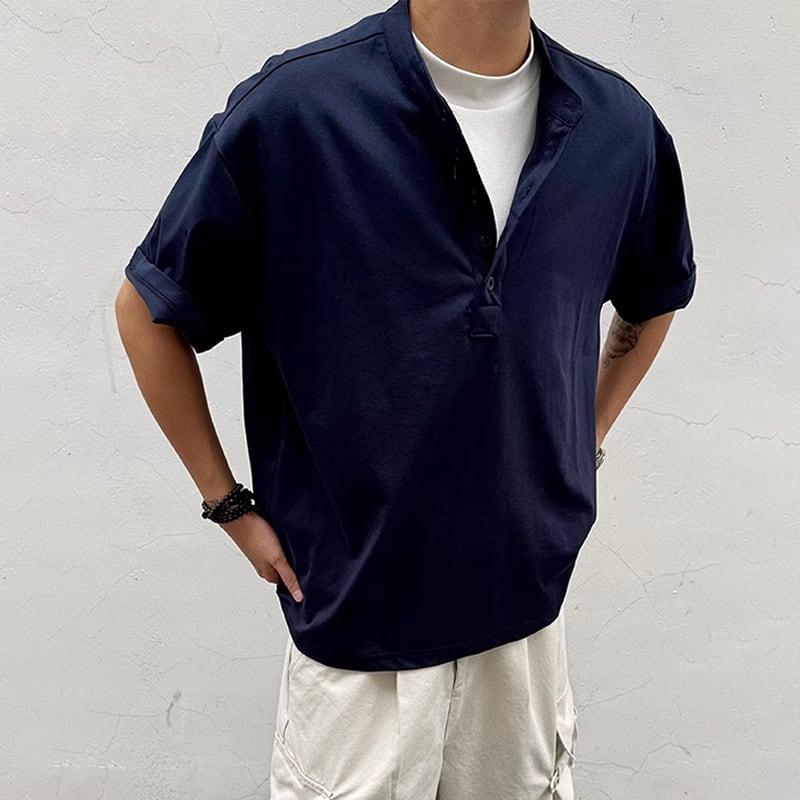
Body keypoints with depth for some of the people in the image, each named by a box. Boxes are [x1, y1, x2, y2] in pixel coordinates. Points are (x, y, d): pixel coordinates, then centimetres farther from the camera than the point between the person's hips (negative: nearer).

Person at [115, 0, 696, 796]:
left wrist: (587, 442, 10)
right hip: (355, 607, -3)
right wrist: (229, 505, -5)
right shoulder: (291, 108, -17)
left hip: (530, 601, 4)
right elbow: (147, 310, -6)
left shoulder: (620, 125, -5)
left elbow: (652, 302, 15)